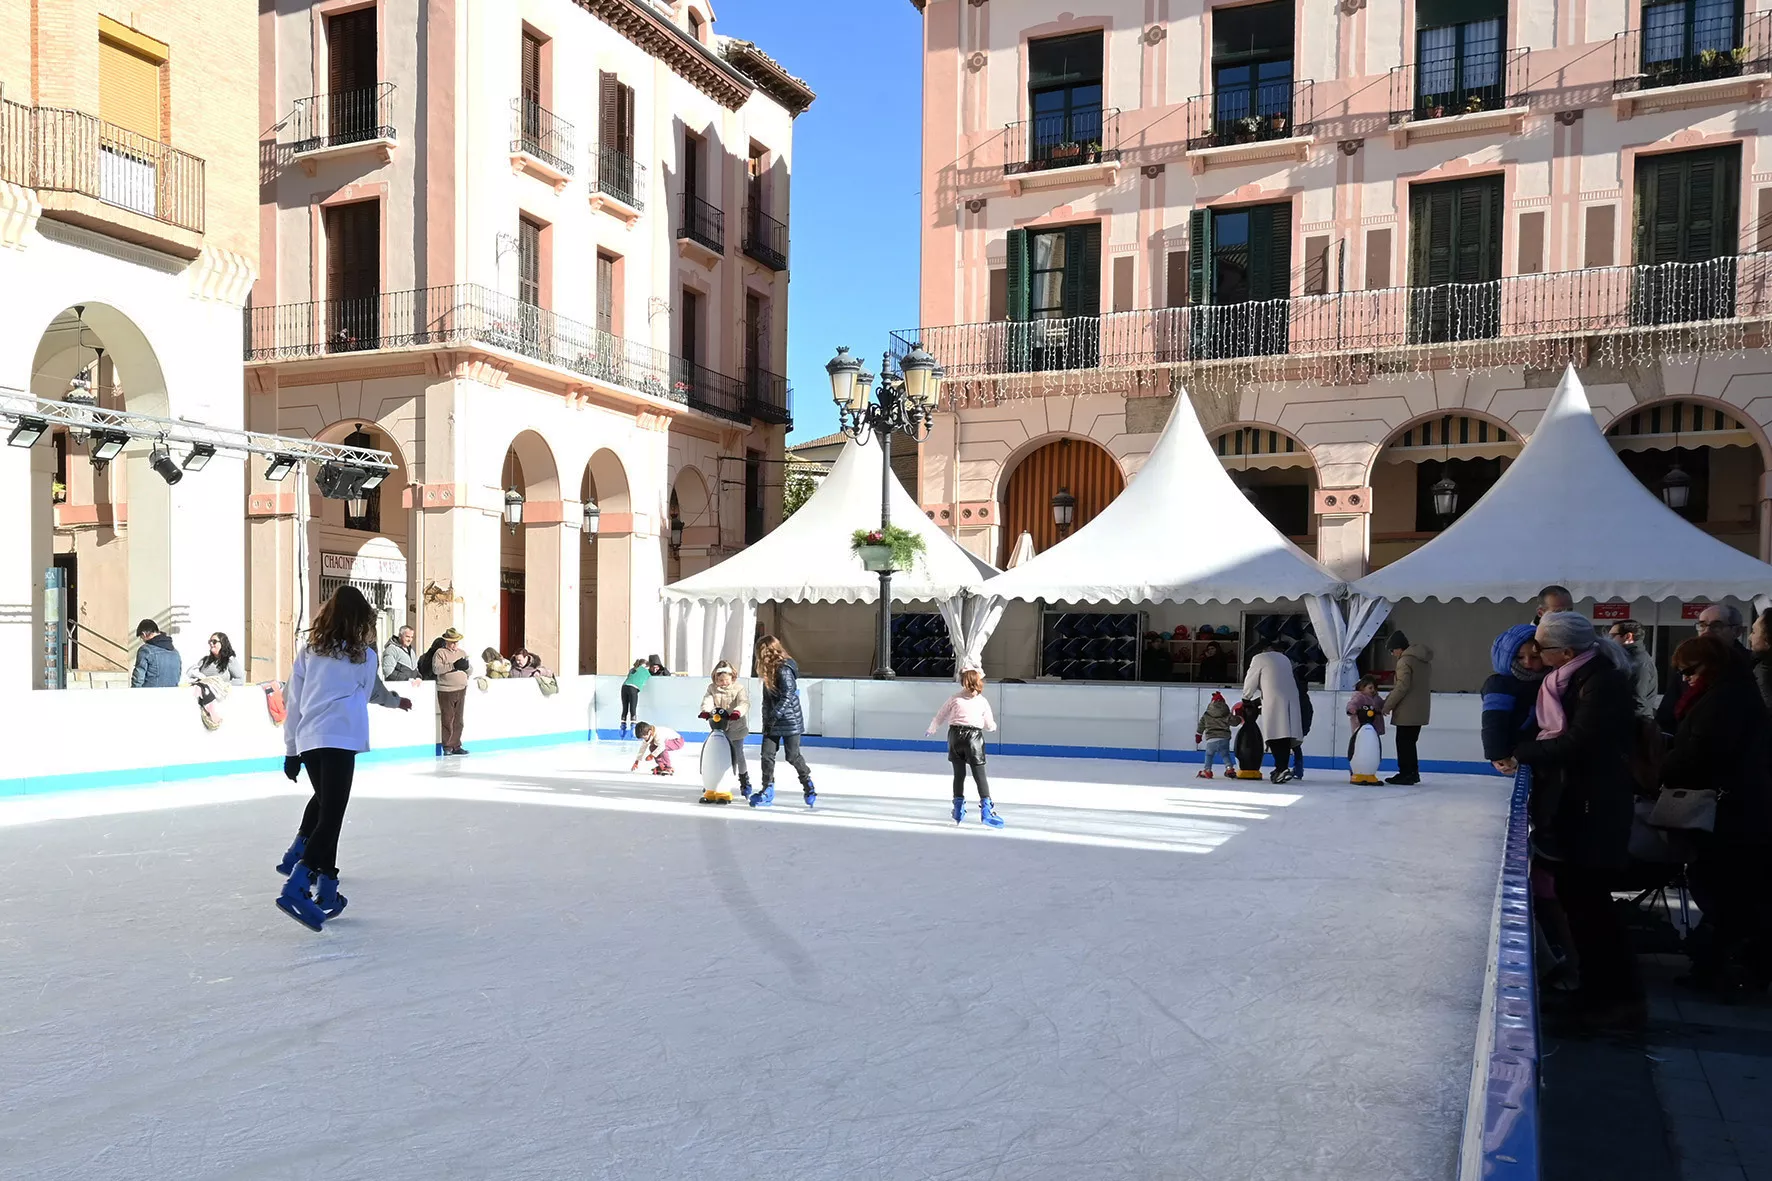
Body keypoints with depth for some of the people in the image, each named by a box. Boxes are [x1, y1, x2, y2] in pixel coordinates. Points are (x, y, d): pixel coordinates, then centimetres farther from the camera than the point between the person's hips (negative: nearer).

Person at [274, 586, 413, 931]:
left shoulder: (308, 652, 10)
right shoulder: (365, 656, 3)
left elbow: (293, 702, 11)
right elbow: (373, 693, 21)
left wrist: (291, 748, 18)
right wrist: (397, 700, 45)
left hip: (307, 740, 5)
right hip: (340, 741, -5)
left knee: (323, 801, 26)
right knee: (331, 816, -7)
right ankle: (296, 888, -20)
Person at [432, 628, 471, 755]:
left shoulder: (462, 653, 17)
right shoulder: (440, 653, -1)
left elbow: (469, 670, 18)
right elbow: (436, 669, -15)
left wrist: (466, 666, -5)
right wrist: (453, 666, -20)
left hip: (461, 690, 5)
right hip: (446, 691, -5)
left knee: (458, 720, 8)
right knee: (447, 720, -3)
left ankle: (456, 746, 14)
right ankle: (447, 747, 5)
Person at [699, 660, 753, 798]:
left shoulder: (739, 687, -9)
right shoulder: (712, 688, 0)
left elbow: (744, 702, -22)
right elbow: (707, 700, -15)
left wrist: (738, 712, -43)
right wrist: (705, 711, -37)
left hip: (736, 726, -3)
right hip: (718, 726, 3)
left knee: (738, 753, -2)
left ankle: (745, 782, 13)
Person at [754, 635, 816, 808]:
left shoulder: (784, 669, -18)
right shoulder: (769, 671, 10)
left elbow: (787, 697, -22)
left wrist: (774, 717, -21)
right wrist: (766, 720, 11)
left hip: (790, 720, -8)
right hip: (772, 721, 8)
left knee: (792, 756, 0)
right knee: (767, 754, 2)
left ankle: (808, 786, 21)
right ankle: (767, 791, 9)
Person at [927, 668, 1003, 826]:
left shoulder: (955, 699, 5)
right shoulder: (983, 701, 4)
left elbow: (940, 717, 11)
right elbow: (990, 725, 11)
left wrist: (931, 729, 28)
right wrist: (993, 725, 35)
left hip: (955, 736, 2)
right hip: (974, 736, -1)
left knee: (959, 774, 11)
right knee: (979, 774, -1)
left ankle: (958, 808, 16)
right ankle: (986, 808, -11)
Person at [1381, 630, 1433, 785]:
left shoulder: (1405, 661, -15)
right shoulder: (1424, 660, 14)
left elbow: (1402, 687, -21)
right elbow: (1426, 685, 17)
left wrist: (1387, 705, -12)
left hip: (1407, 711, -9)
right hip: (1420, 709, 9)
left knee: (1403, 742, -2)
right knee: (1410, 742, 17)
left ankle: (1405, 774, 0)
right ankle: (1413, 773, 22)